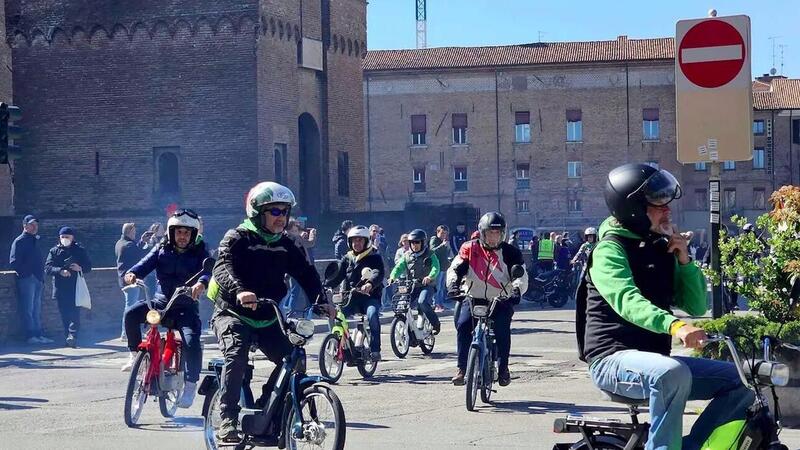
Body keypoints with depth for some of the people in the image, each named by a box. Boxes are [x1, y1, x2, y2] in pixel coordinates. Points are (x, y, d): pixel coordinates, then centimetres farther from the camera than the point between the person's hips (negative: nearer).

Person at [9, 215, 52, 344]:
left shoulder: (35, 240, 20)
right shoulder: (19, 241, -5)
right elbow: (14, 262, -11)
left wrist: (41, 277, 14)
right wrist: (23, 273, -13)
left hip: (37, 279, 8)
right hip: (26, 279, -8)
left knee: (36, 310, 11)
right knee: (28, 309, -6)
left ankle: (38, 335, 14)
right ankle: (30, 336, -7)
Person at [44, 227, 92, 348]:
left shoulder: (80, 251, 9)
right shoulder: (54, 251, 10)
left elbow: (88, 267, 9)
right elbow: (47, 268, -1)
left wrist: (80, 268, -13)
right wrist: (60, 271, -19)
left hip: (75, 287, -2)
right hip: (60, 287, 2)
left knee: (75, 313, -11)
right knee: (64, 314, 4)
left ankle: (72, 335, -14)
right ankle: (68, 337, 10)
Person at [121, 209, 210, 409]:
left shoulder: (199, 253, -1)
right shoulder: (162, 249, 7)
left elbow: (208, 271, -20)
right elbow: (146, 263, -9)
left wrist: (202, 283, -44)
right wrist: (132, 273, -33)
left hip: (186, 306, -2)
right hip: (161, 301, 3)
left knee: (192, 343, -25)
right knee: (131, 313, -25)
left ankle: (190, 386, -5)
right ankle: (135, 355, -5)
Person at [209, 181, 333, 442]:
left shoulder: (288, 245, 6)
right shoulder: (237, 239, -10)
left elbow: (306, 274, -2)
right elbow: (223, 268, -27)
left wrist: (321, 301, -21)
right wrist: (239, 291, -47)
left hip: (267, 318, 6)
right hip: (233, 314, -6)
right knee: (237, 355, -30)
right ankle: (228, 421, -27)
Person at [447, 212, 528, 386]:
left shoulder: (510, 252, -1)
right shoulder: (470, 249, 1)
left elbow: (521, 275, -8)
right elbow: (455, 268, -6)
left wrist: (516, 290, -28)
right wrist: (453, 285, -25)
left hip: (501, 301, -1)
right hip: (473, 298, 1)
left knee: (502, 328, -24)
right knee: (463, 325, -23)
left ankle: (503, 368, -4)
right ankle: (462, 368, -13)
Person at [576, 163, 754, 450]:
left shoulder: (663, 249, 15)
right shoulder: (610, 249, -10)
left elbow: (696, 306, 14)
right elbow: (626, 300, -30)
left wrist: (684, 259, -2)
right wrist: (674, 326, -47)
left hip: (655, 357, 8)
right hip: (614, 358, -8)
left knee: (739, 380, -3)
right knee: (673, 374, -38)